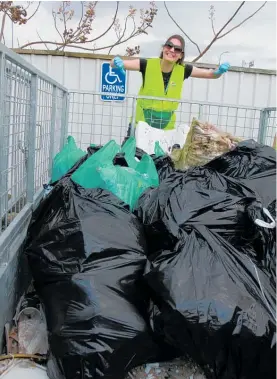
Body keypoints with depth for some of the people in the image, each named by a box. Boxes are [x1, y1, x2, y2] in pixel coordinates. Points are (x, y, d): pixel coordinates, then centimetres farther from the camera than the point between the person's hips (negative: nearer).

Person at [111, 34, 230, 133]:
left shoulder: (183, 70, -7)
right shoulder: (148, 65, -14)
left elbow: (211, 74, 0)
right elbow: (116, 63, -15)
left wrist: (219, 71, -22)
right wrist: (117, 62, -38)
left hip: (167, 127, 2)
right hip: (141, 123, -2)